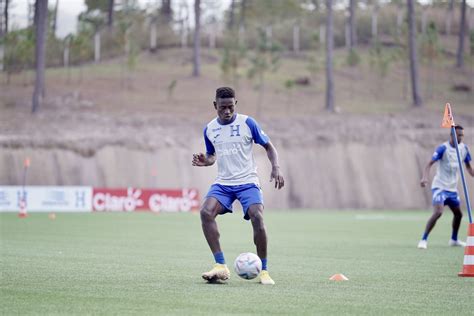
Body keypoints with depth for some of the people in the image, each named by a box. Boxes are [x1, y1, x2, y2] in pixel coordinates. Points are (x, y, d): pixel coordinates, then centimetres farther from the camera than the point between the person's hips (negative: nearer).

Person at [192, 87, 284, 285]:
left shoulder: (247, 123, -3)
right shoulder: (209, 129, 8)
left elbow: (268, 146, 4)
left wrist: (276, 168, -12)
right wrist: (204, 161, -2)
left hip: (247, 181, -3)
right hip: (222, 183, 3)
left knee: (257, 217, -26)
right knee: (206, 212, -24)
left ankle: (264, 271, -9)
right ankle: (221, 267, -22)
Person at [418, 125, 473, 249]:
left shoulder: (464, 148, 3)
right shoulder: (443, 148, -16)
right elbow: (430, 163, -22)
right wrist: (425, 177, -37)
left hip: (452, 188, 7)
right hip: (440, 186, -7)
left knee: (458, 214, 14)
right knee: (438, 212, -22)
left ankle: (454, 239, 35)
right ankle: (424, 240, -15)